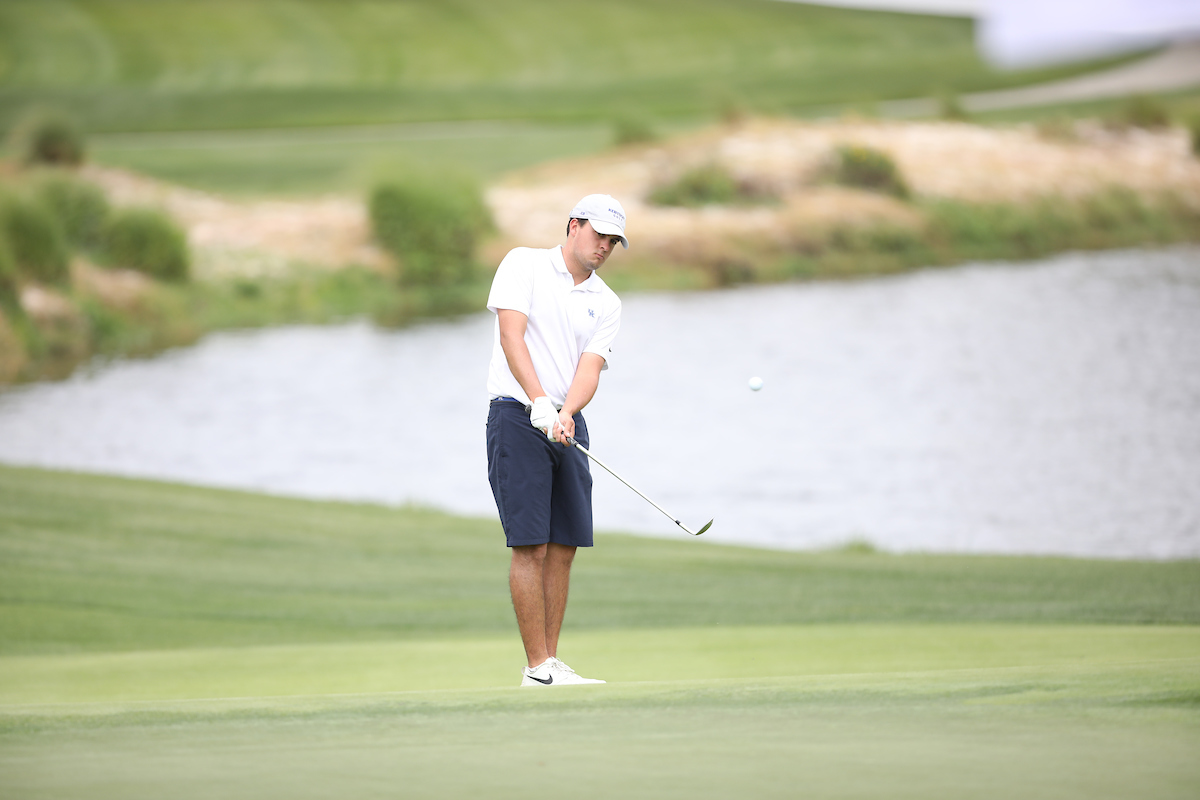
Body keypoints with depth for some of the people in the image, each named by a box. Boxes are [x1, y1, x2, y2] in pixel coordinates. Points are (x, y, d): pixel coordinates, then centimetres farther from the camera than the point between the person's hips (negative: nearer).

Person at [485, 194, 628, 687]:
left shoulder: (606, 304, 12)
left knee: (563, 548, 5)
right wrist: (540, 402, -25)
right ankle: (539, 667, -9)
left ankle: (550, 661, 11)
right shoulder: (524, 265, 0)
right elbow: (511, 335, -13)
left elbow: (590, 367, -2)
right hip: (517, 418, -6)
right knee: (531, 545, -10)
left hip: (568, 425, 6)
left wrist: (565, 413, -23)